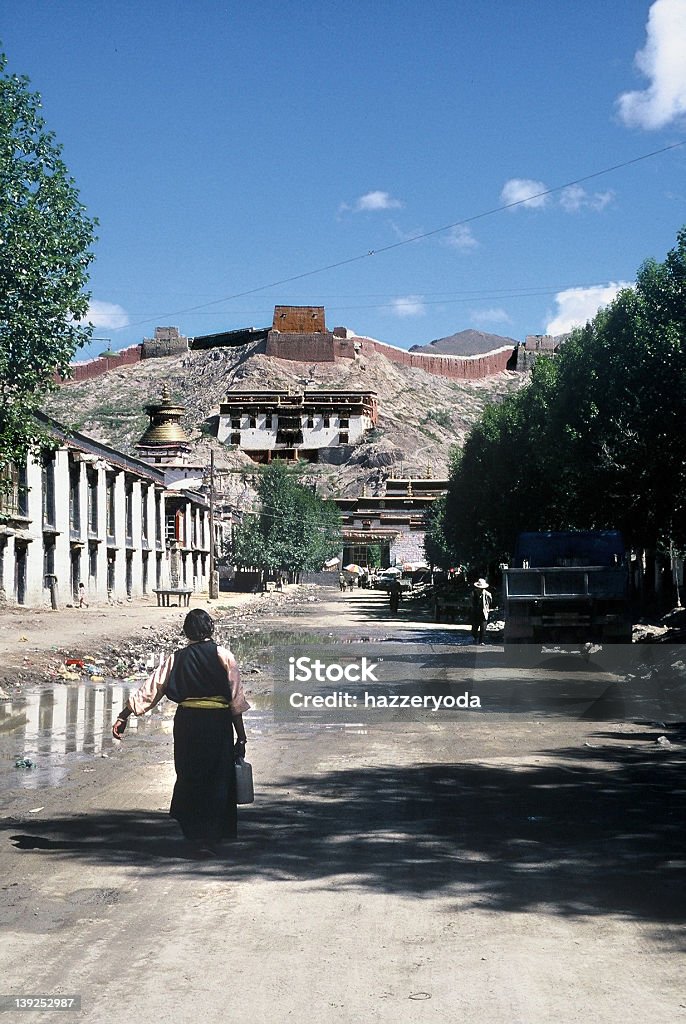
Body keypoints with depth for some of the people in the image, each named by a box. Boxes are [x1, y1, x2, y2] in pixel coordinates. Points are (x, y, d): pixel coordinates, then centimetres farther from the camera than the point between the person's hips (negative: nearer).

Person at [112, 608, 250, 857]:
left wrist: (124, 715, 6)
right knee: (217, 781, 7)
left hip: (186, 722, 2)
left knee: (189, 779, 16)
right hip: (218, 723, -2)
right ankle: (210, 838, 4)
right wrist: (241, 736, -1)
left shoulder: (175, 659, 5)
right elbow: (236, 699, -5)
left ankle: (194, 835, 21)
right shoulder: (223, 656, -2)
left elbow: (149, 689, 2)